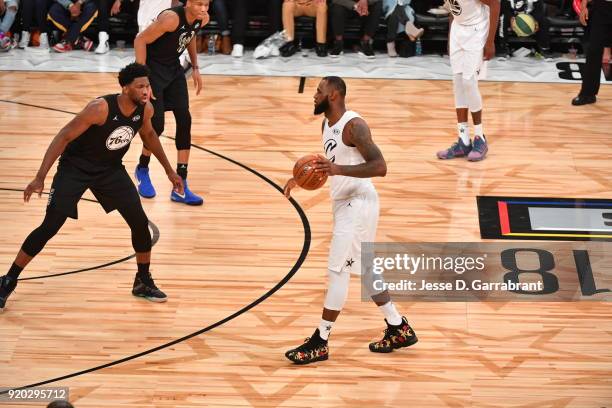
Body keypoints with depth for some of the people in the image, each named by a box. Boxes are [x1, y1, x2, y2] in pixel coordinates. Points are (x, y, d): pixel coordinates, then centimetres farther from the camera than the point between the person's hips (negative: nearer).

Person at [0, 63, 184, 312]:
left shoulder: (145, 110, -12)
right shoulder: (100, 108, -31)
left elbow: (148, 135, 12)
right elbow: (64, 137, -26)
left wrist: (169, 170, 16)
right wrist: (40, 178, -30)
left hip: (111, 170, 5)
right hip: (75, 168, -5)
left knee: (140, 223, -3)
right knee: (49, 228, -10)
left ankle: (143, 283, 17)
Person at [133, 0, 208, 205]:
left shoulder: (203, 19, -7)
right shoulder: (171, 18, -30)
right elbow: (140, 40, -23)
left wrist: (195, 68, 10)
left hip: (173, 69, 7)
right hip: (152, 68, -7)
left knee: (184, 120, -3)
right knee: (157, 125, -11)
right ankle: (142, 170, 21)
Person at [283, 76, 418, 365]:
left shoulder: (354, 125, -19)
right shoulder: (327, 124, 9)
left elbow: (379, 167, -27)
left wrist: (338, 169, -35)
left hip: (358, 203, -10)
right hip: (344, 203, 10)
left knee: (338, 270, -8)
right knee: (363, 268, 16)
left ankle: (320, 343, -3)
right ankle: (399, 329, 25)